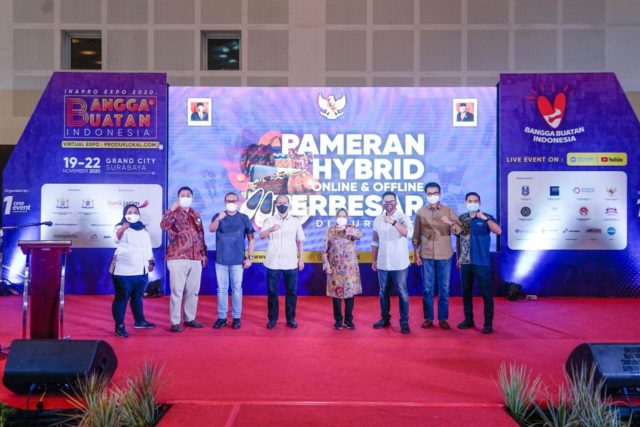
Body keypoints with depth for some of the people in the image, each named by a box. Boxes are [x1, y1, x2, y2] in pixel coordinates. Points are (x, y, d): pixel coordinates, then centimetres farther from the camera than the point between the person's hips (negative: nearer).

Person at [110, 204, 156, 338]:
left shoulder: (143, 230, 15)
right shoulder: (121, 228, -6)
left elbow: (148, 247, 22)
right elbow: (117, 238, -29)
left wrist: (151, 262, 15)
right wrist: (124, 226, -48)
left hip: (141, 270, 7)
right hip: (124, 271, -7)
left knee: (137, 297, 19)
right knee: (121, 298, -3)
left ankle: (139, 321, 32)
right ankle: (119, 326, 2)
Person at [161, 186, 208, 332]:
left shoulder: (196, 215, 15)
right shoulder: (173, 213, -1)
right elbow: (164, 226, -22)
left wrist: (204, 253, 15)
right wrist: (173, 208, -29)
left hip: (195, 259, 5)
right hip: (178, 258, -5)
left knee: (193, 290, 10)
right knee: (177, 290, -4)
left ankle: (190, 318, 22)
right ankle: (175, 322, 3)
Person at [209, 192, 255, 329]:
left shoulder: (244, 218, 2)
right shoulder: (218, 216, 3)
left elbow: (250, 238, 4)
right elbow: (211, 229, -16)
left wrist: (250, 257, -3)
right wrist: (218, 219, -36)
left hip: (237, 260, -1)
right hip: (221, 260, 1)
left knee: (236, 289, 4)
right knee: (222, 289, 7)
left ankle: (236, 317, 12)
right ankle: (221, 317, 15)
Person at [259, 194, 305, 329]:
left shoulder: (296, 221, 7)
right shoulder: (269, 220, 2)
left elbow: (299, 241, 11)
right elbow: (261, 236, -12)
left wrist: (301, 258, 8)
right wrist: (271, 229, -32)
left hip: (291, 263, 1)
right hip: (273, 262, -1)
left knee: (291, 291, 5)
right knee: (272, 291, 5)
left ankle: (290, 318, 17)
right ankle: (272, 318, 16)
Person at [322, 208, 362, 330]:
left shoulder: (352, 229, 4)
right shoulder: (330, 230, 3)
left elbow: (360, 234, -19)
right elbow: (325, 249, 2)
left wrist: (346, 229, -30)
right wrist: (326, 265, -5)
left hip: (350, 268, 1)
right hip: (335, 268, 0)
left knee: (350, 292, 4)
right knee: (336, 293, 3)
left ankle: (349, 320, 15)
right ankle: (338, 320, 15)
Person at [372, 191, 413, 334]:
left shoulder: (403, 217, -6)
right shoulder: (378, 219, 7)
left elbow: (409, 233, -25)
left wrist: (393, 222, -33)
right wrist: (373, 260, 13)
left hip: (399, 263, -4)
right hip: (382, 263, 4)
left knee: (402, 293, 1)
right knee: (383, 292, 13)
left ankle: (404, 322, 9)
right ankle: (385, 318, 26)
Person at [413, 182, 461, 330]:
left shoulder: (448, 211, 3)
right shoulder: (420, 212, 5)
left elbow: (458, 230, -5)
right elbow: (416, 234, 7)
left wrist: (450, 223, -26)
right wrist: (415, 253, 1)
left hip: (444, 255, 0)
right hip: (426, 255, 0)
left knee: (444, 288, 4)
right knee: (427, 288, 4)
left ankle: (443, 318, 13)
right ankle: (428, 318, 13)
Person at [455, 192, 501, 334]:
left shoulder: (486, 218, -4)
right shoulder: (461, 218, 6)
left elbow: (498, 231, -21)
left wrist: (484, 218, -27)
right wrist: (458, 257, 15)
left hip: (481, 262, -4)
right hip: (465, 262, 4)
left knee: (486, 293, -1)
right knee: (466, 291, 11)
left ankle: (488, 323, 7)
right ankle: (468, 319, 24)